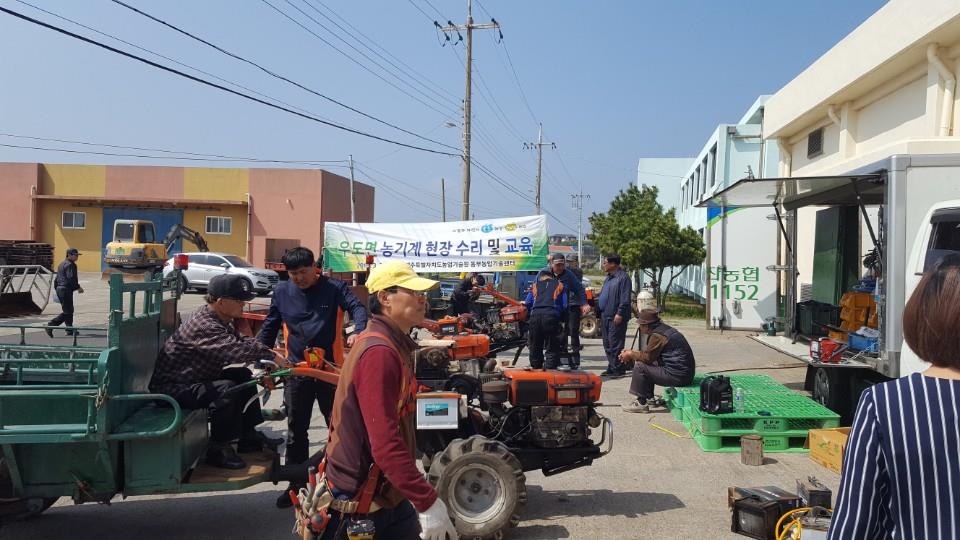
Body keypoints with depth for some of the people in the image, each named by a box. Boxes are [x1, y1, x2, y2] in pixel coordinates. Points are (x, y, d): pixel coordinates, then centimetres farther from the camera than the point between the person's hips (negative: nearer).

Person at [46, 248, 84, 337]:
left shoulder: (62, 264, 19)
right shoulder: (70, 265, -12)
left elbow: (56, 279, 23)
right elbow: (71, 279, -21)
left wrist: (57, 289, 26)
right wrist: (78, 287, -13)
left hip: (59, 289, 11)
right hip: (66, 290, -11)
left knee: (69, 310, 14)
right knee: (67, 312, -7)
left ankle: (70, 330, 17)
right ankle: (51, 325, -12)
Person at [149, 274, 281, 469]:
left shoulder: (222, 321, 2)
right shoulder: (204, 327, -30)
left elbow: (241, 342, 9)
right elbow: (238, 349, -42)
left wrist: (268, 357, -8)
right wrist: (271, 355, -32)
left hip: (195, 379, 10)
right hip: (170, 387, -10)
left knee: (243, 376, 4)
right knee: (226, 389, -28)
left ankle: (249, 436, 12)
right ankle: (218, 450, -12)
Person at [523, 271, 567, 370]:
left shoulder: (535, 285, 25)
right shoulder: (559, 285, 21)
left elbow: (527, 303, 16)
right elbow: (564, 305, 11)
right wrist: (559, 314, 27)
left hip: (535, 315, 2)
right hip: (551, 316, -2)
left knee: (535, 347, 15)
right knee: (552, 348, 3)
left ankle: (536, 368, 24)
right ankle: (550, 368, -5)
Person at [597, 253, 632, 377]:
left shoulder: (623, 277, -12)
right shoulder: (608, 278, 18)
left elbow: (625, 299, -18)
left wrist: (620, 314, -21)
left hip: (616, 317, -10)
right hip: (605, 316, 10)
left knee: (615, 345, -6)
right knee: (607, 344, 14)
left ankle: (618, 370, 1)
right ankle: (611, 368, 23)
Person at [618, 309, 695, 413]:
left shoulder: (657, 335, -17)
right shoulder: (663, 329, 14)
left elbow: (648, 357, -12)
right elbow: (649, 353, 22)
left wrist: (631, 355, 3)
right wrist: (632, 352, 18)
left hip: (678, 376, -10)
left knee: (640, 367, -11)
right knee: (647, 365, 22)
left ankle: (641, 403, -5)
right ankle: (649, 398, 27)